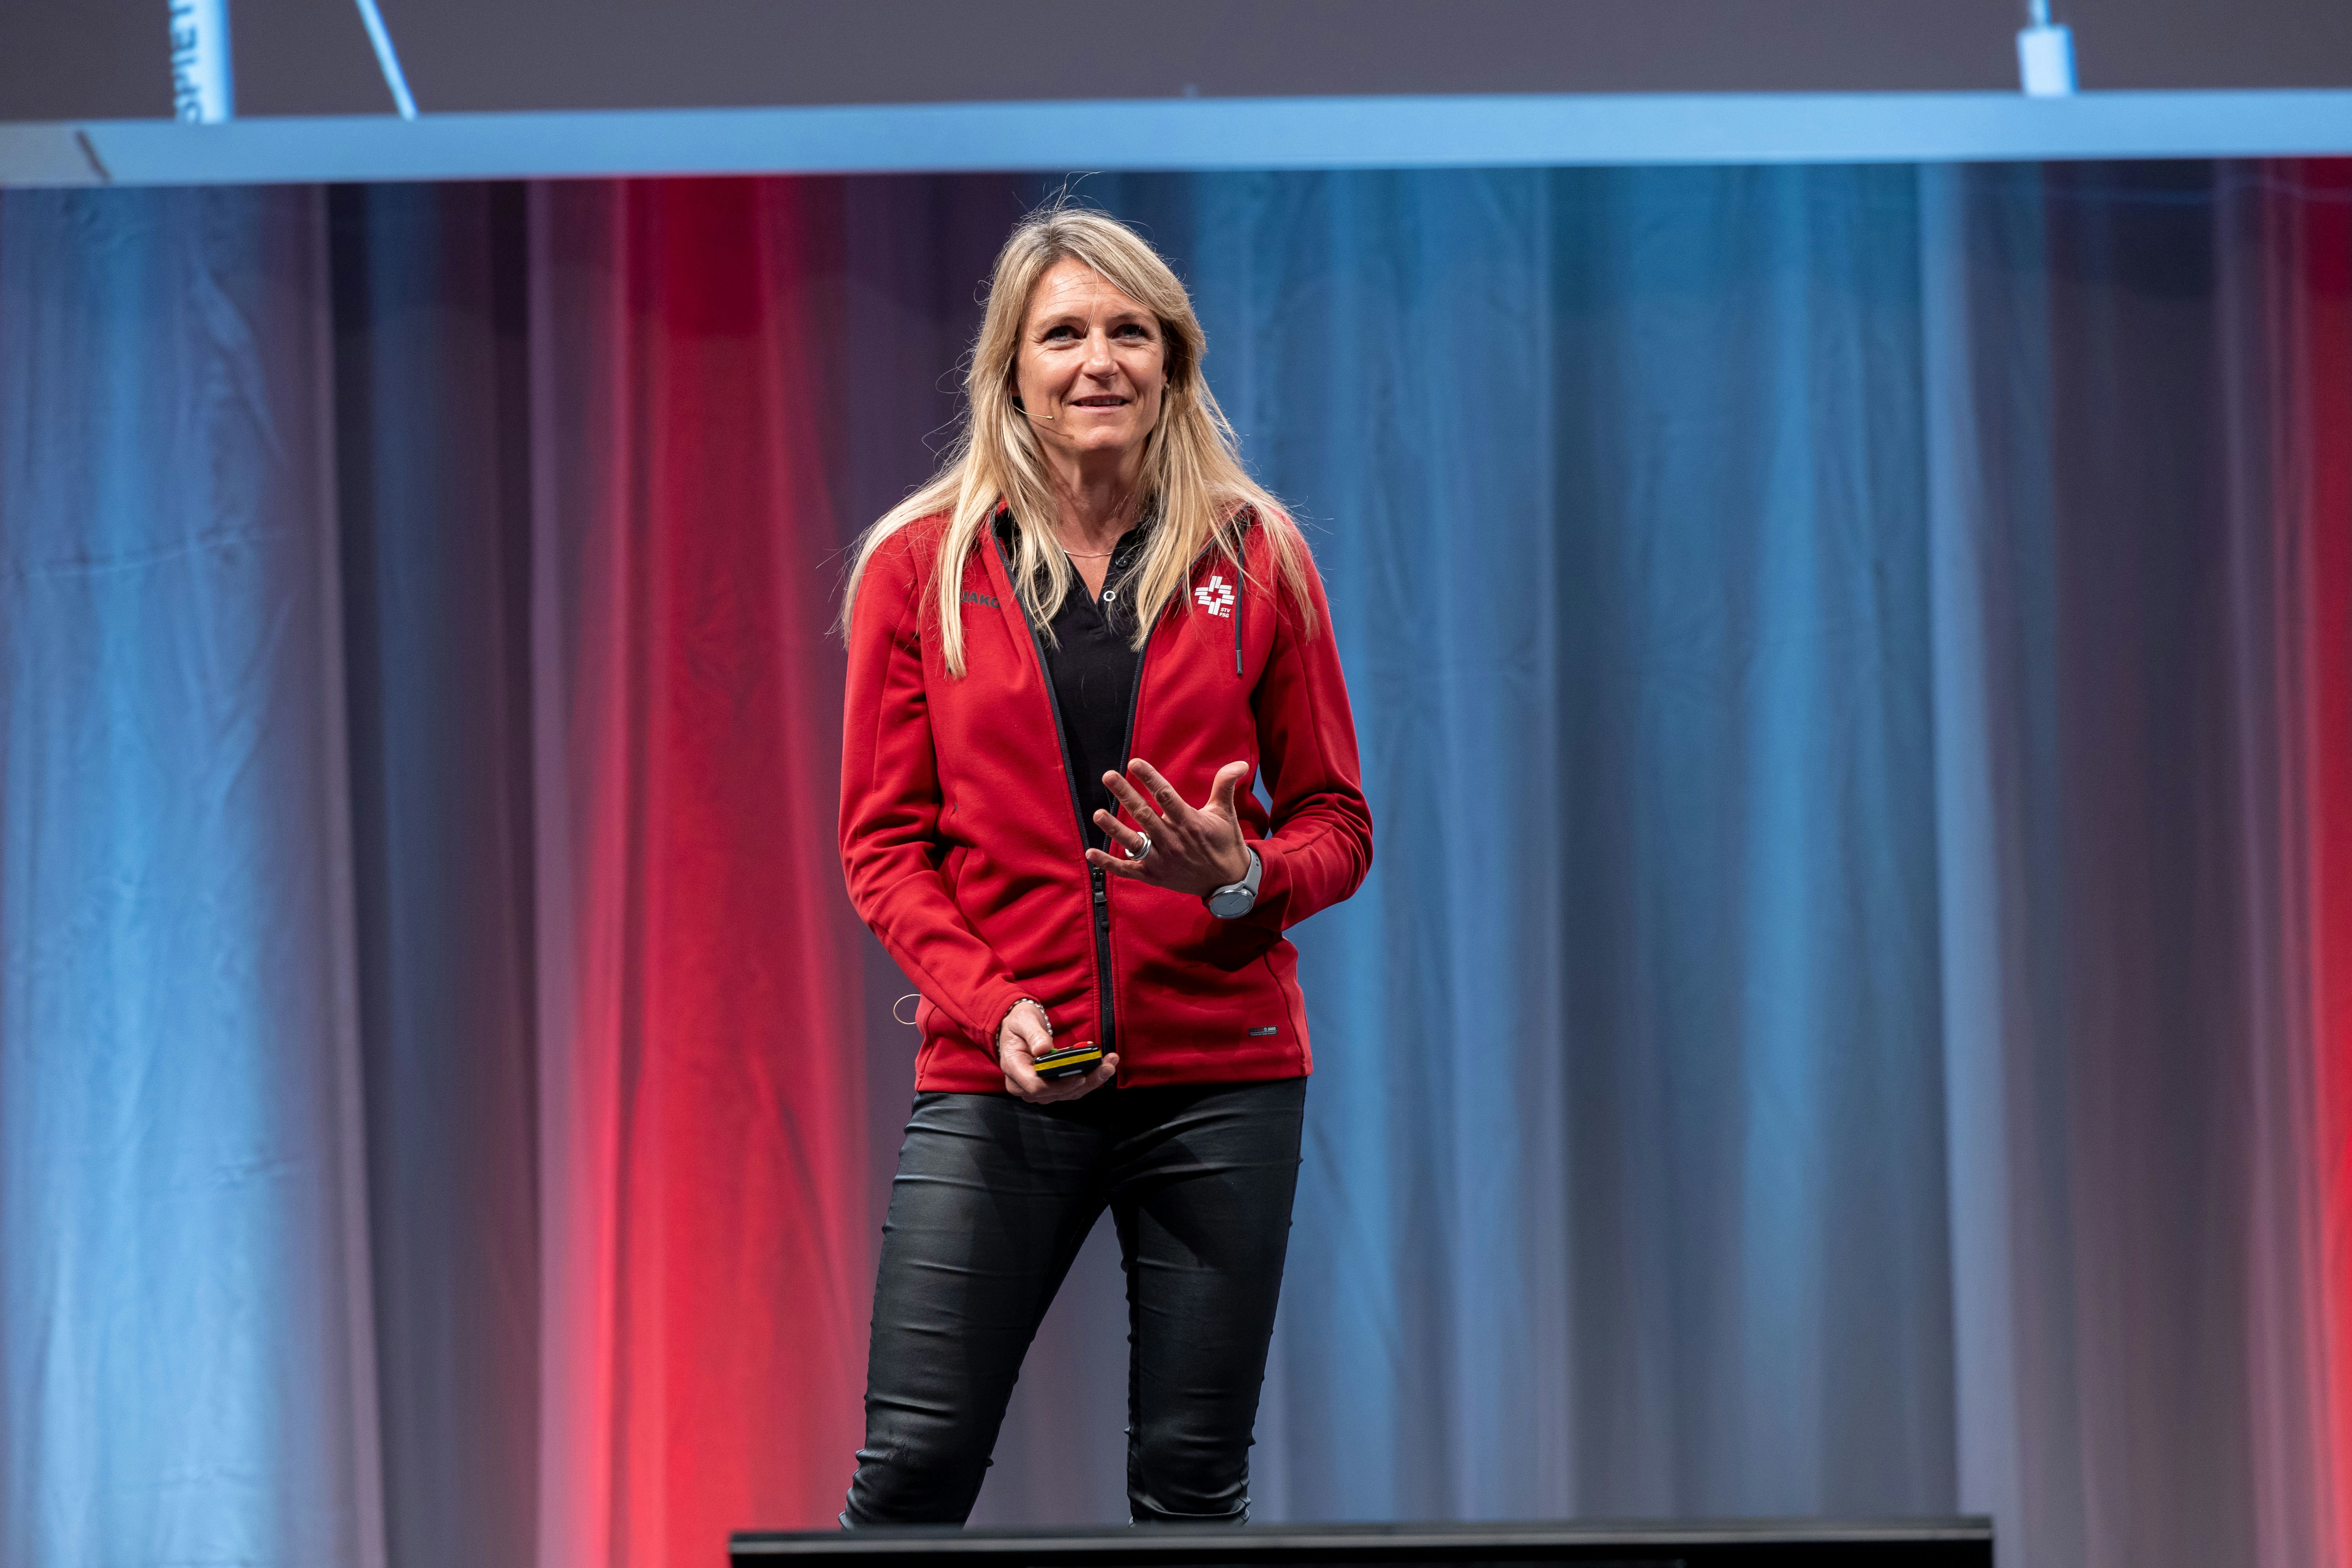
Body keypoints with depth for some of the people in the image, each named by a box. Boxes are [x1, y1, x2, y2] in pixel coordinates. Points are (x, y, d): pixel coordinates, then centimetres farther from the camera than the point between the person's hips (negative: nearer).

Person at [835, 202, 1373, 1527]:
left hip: (1220, 1078, 1)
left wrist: (1244, 877, -14)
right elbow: (884, 842, 5)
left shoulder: (1255, 556, 6)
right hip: (996, 1079, 0)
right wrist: (990, 1005, -12)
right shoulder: (921, 567, 5)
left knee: (1193, 1484, 3)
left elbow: (1337, 822, 9)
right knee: (913, 1468, -5)